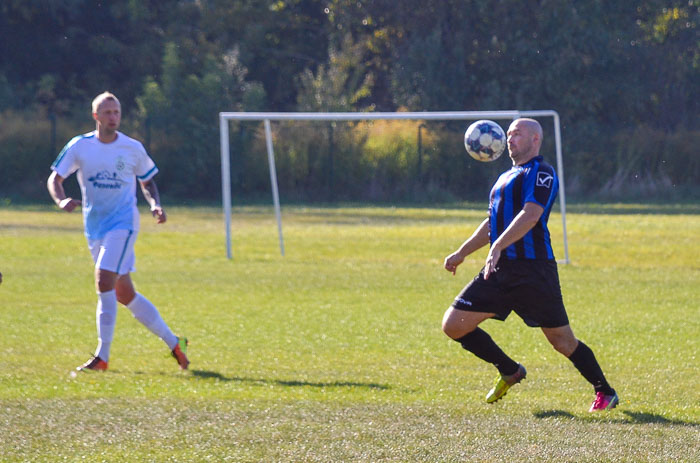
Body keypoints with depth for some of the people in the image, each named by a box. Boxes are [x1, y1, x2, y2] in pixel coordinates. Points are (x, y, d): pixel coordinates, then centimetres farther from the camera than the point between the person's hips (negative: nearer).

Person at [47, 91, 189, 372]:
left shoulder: (133, 149, -1)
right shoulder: (80, 146, 0)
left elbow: (147, 181, 14)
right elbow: (55, 178, 1)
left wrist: (155, 205, -5)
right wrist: (61, 200, -20)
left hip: (123, 224, -4)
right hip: (94, 228, 4)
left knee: (104, 282, -21)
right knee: (124, 294, 9)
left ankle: (102, 357, -18)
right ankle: (173, 343, 22)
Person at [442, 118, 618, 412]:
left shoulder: (541, 173, -7)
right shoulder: (506, 178, 22)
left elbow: (531, 215, -22)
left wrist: (498, 247, -32)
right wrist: (461, 254, 34)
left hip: (534, 270, -8)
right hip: (500, 271, 8)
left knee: (562, 341, -5)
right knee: (453, 325, 0)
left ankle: (605, 393, 13)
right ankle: (509, 371, 16)